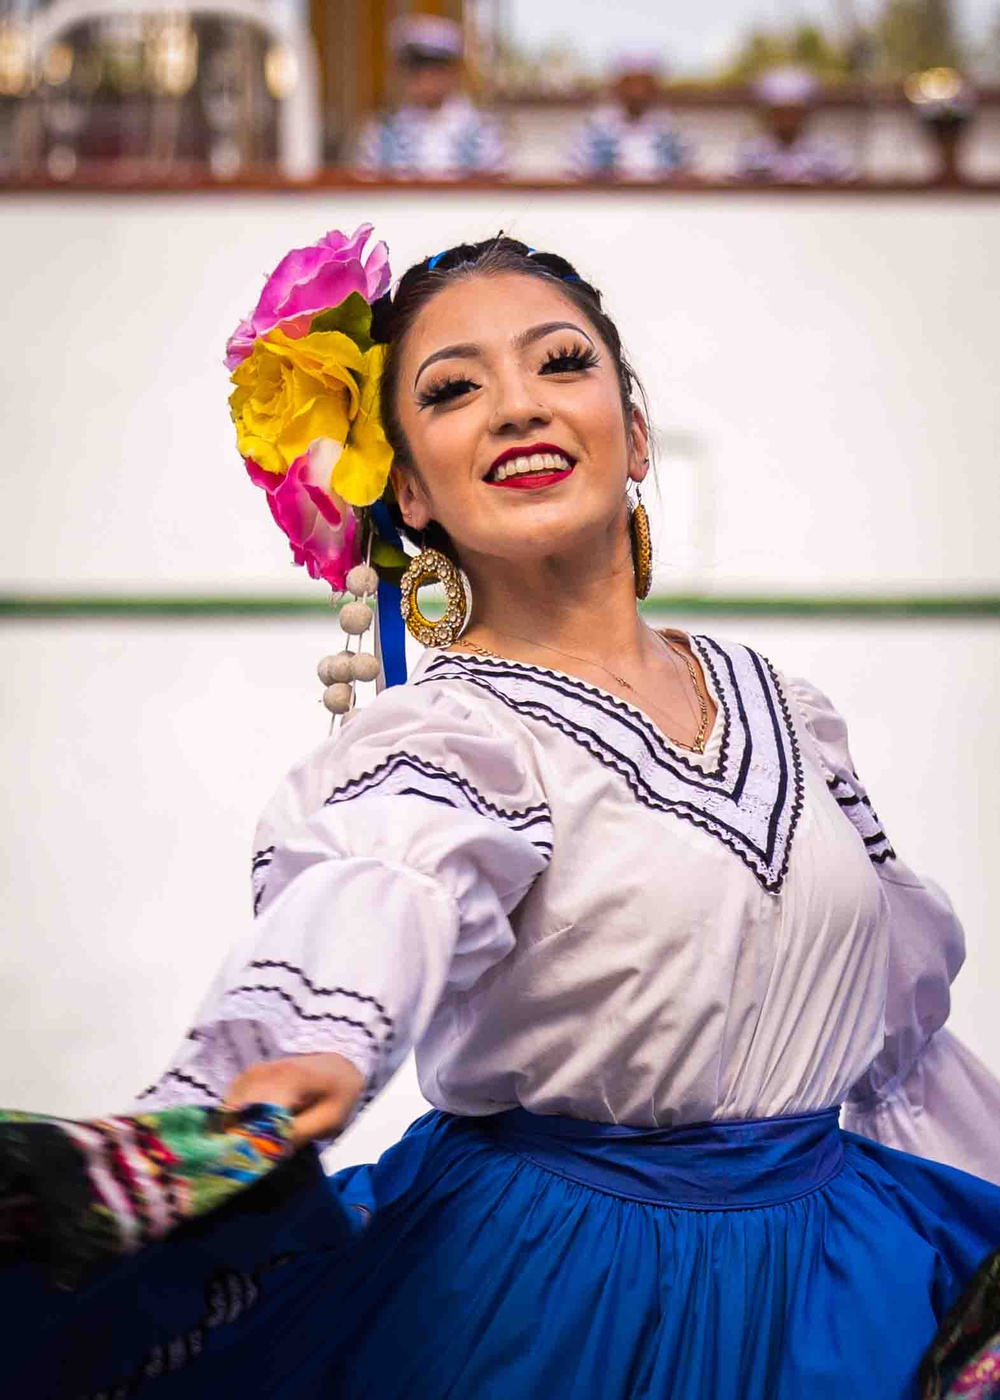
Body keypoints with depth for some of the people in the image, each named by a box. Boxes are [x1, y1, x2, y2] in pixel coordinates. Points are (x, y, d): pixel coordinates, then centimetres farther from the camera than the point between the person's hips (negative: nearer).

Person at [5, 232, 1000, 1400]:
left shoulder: (773, 702, 6)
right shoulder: (441, 735, -12)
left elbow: (896, 1008, 15)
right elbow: (382, 904, -36)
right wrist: (320, 1052, -58)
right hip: (548, 1302, -5)